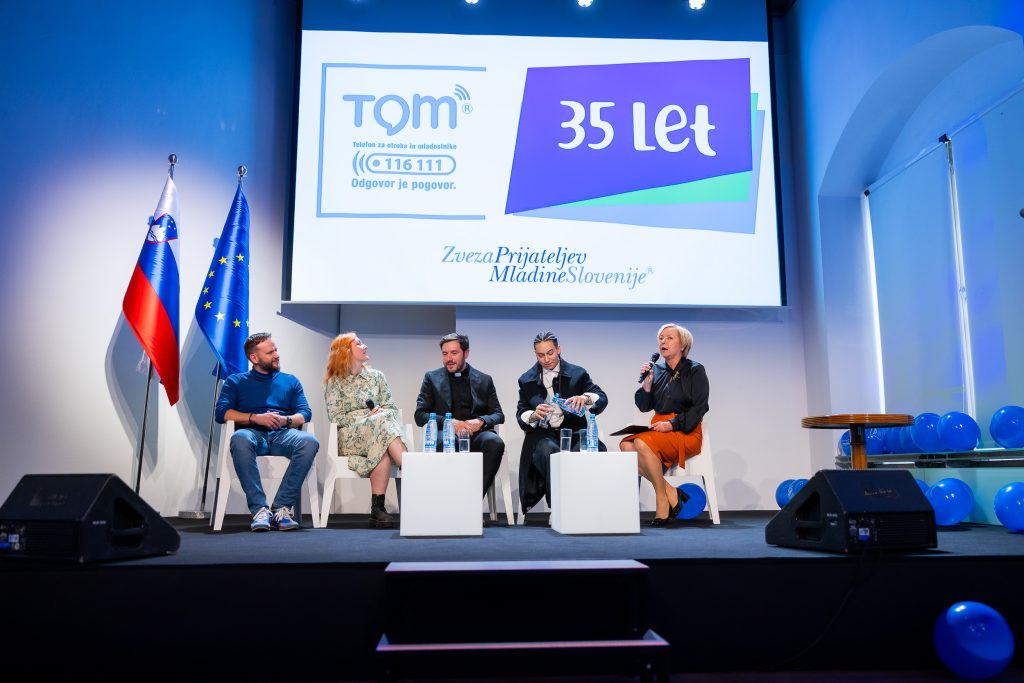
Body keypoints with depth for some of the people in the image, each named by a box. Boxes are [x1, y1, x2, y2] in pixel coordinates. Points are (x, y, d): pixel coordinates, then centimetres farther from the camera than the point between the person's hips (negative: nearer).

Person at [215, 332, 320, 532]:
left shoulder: (290, 381, 25)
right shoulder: (235, 381, 20)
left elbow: (305, 413, 12)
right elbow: (222, 413, 4)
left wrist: (286, 420, -10)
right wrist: (256, 418, -10)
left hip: (283, 434, 1)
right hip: (253, 434, -1)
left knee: (310, 441, -33)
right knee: (240, 439, -39)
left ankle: (281, 507, -30)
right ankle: (259, 509, -37)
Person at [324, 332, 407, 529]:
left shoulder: (376, 376, 19)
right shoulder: (334, 382, 8)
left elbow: (392, 407, 12)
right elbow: (336, 418, -1)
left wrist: (383, 413, -12)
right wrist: (367, 417, -13)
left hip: (381, 431, 3)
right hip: (350, 438, -3)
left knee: (384, 452, -35)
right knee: (382, 423, -35)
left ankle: (378, 508, -37)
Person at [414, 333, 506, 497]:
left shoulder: (484, 380, 18)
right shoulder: (431, 378, 16)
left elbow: (498, 414, 13)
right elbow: (420, 415, 6)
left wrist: (481, 421, -11)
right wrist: (450, 422, -12)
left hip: (476, 434, 2)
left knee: (495, 442, -33)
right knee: (443, 443, -38)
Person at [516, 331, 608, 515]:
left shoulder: (577, 373, 12)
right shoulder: (527, 380, 16)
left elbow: (602, 399, 1)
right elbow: (520, 414, 10)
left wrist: (586, 398, -22)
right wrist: (534, 415, -15)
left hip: (573, 430, 0)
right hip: (542, 433, 0)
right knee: (548, 450, -35)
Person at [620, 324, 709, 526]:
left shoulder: (695, 370, 0)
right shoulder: (656, 370, 12)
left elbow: (699, 407, -7)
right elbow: (644, 406, 10)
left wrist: (672, 424, -18)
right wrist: (647, 382, -6)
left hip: (685, 432, -5)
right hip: (659, 428, 5)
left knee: (642, 443, -31)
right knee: (626, 444, -24)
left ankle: (662, 500, -17)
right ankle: (669, 491, -15)